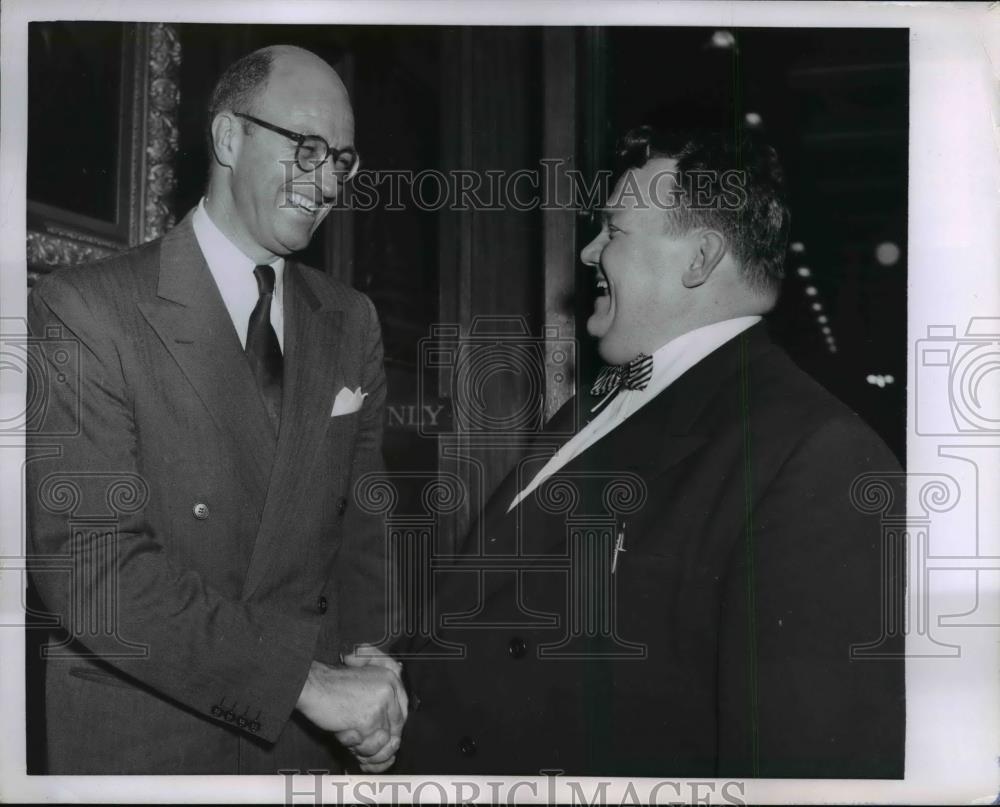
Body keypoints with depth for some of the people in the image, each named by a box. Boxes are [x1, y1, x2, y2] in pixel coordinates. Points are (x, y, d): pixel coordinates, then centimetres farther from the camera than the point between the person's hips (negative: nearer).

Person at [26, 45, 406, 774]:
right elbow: (89, 563, -22)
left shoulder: (352, 321, 3)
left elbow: (359, 519, 7)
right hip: (137, 740, -4)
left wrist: (364, 655, -11)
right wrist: (305, 680, -24)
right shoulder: (84, 312, -15)